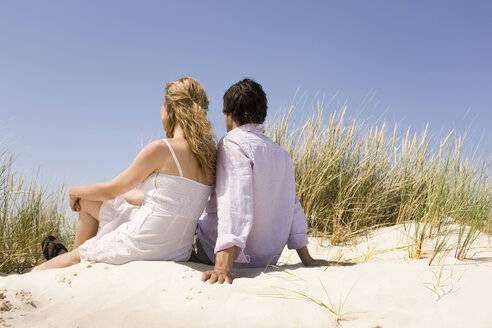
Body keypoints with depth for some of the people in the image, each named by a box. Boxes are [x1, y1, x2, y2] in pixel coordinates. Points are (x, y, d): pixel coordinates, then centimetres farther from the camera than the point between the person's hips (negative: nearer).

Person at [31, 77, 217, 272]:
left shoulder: (161, 149, -19)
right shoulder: (209, 155, 3)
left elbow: (110, 191, -6)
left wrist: (76, 191, 17)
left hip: (143, 246, -8)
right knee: (88, 201, 26)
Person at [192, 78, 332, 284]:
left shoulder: (233, 144, -16)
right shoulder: (282, 154, 7)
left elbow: (235, 205, -29)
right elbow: (293, 208, 8)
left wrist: (223, 267, -36)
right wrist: (307, 260, 13)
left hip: (230, 256, -7)